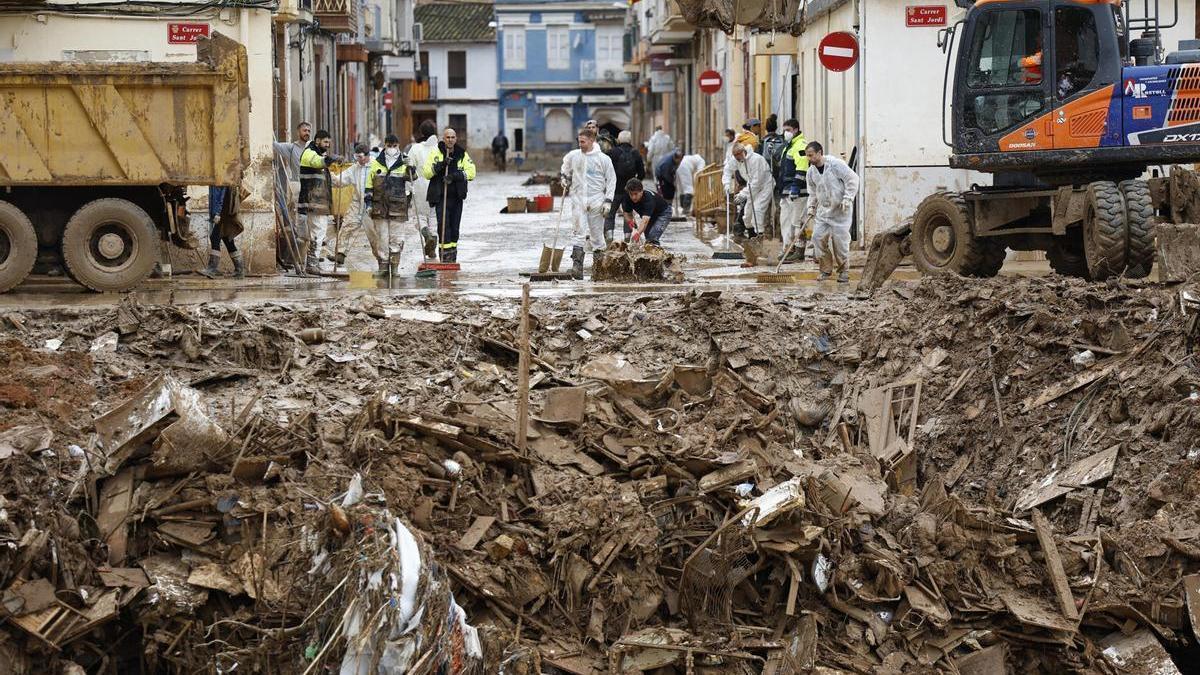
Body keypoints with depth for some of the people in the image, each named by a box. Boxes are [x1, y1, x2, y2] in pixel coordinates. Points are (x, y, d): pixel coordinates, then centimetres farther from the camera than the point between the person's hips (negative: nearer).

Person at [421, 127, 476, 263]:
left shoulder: (462, 154, 9)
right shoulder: (435, 153, 2)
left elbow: (471, 172, -3)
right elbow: (426, 173, -5)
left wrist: (456, 175, -18)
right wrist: (440, 165, -20)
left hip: (457, 197, 3)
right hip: (440, 196, -3)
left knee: (455, 227, 8)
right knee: (443, 226, -13)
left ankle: (453, 258, 18)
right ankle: (445, 254, -12)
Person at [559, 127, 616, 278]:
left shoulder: (603, 159, -2)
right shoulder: (572, 156, 6)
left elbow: (611, 180, 2)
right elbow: (565, 169, 29)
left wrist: (608, 200, -3)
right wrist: (563, 177, 10)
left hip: (596, 201, -1)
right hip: (578, 199, 1)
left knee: (597, 234, 5)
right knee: (580, 232, -10)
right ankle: (577, 265, -16)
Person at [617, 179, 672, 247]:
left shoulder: (649, 198, -41)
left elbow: (645, 220, -53)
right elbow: (627, 213, -10)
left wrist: (638, 233, -67)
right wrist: (629, 221, -34)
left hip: (663, 212, -6)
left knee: (652, 238, -26)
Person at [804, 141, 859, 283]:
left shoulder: (836, 164, -15)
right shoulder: (811, 171, 5)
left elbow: (852, 180, -12)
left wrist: (847, 198, -18)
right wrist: (811, 207, 6)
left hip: (840, 209, -6)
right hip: (823, 210, 6)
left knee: (840, 239, -6)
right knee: (818, 237, -5)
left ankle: (844, 272, 8)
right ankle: (826, 269, 8)